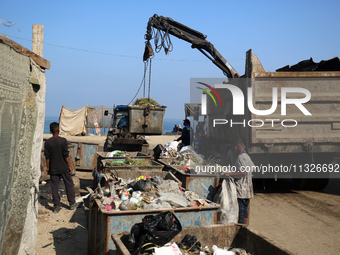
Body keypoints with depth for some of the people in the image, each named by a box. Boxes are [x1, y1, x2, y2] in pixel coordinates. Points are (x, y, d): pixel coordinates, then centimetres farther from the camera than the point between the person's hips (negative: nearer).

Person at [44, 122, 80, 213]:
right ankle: (72, 203, 20)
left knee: (55, 187, 7)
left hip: (53, 168, 2)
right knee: (69, 185, 12)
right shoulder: (63, 140, -11)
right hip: (63, 168, -2)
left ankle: (56, 206, 11)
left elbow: (47, 157, 0)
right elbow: (66, 155, -10)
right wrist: (70, 166, -2)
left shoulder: (47, 142, -3)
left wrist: (48, 168, 8)